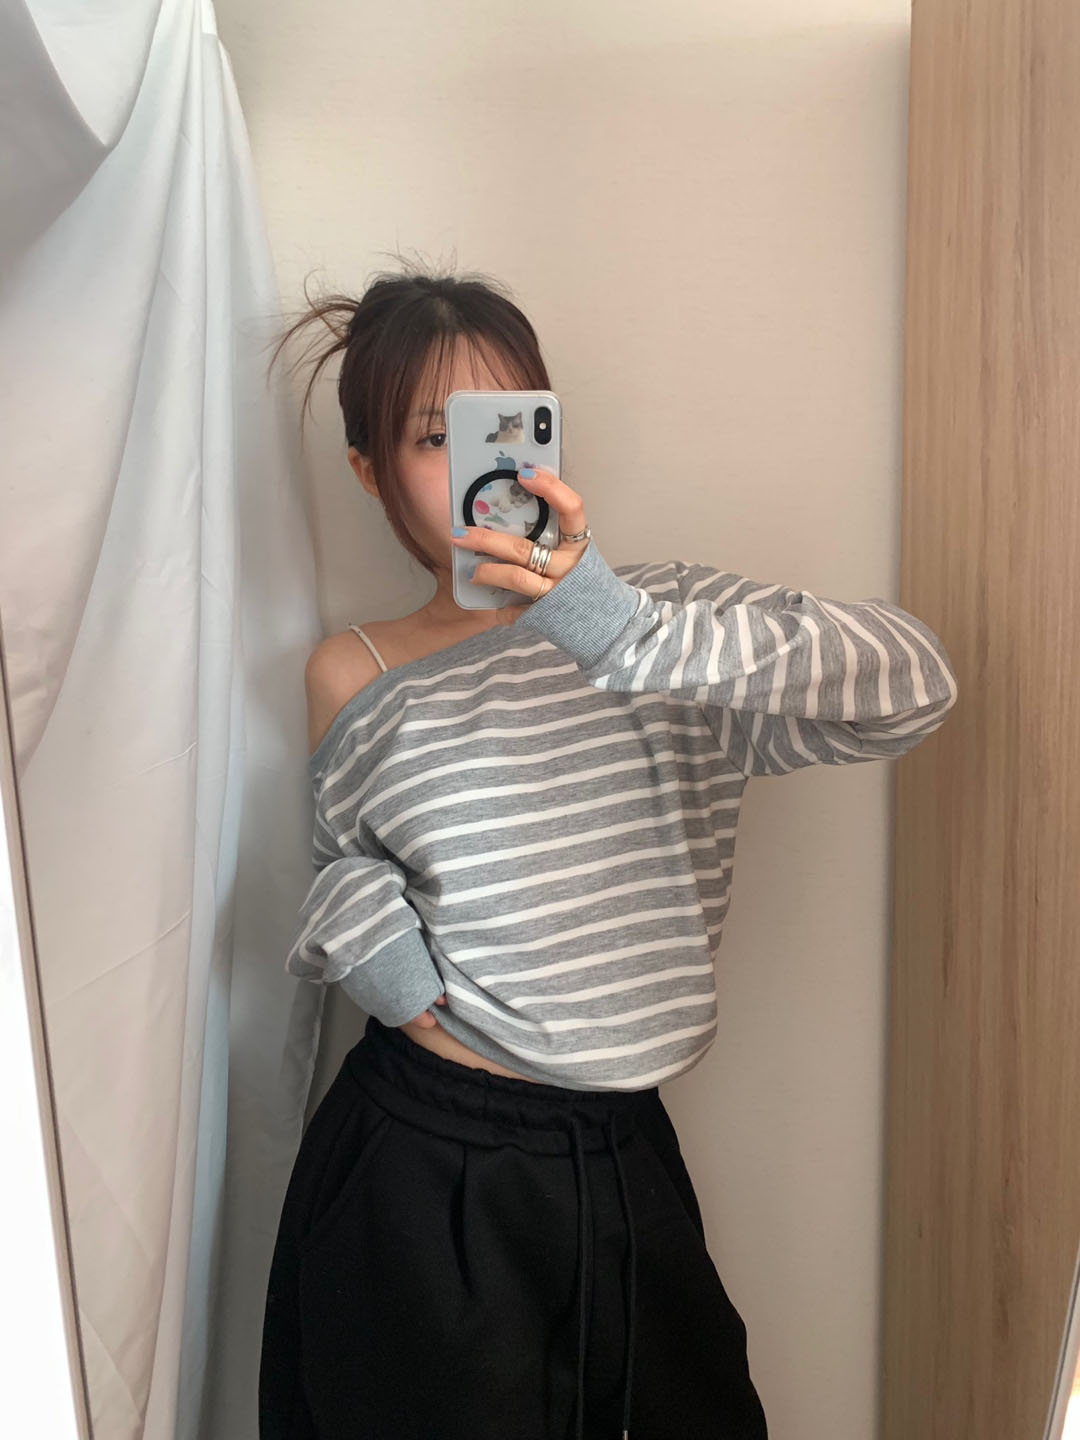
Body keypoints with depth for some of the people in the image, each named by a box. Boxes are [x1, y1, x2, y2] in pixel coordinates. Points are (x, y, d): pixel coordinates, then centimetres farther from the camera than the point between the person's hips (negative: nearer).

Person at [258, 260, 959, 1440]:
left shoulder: (658, 617, -6)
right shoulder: (354, 676, -1)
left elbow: (911, 682, -21)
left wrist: (629, 630, -34)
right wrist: (362, 934, -7)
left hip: (623, 1164, 1)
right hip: (418, 1177, 0)